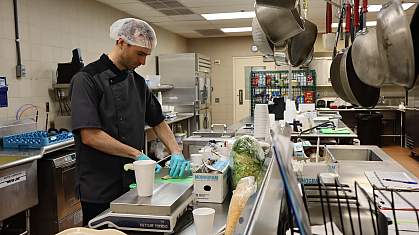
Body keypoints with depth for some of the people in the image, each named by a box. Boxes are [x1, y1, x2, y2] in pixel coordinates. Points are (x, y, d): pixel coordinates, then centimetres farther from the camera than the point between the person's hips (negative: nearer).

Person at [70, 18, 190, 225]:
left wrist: (176, 152, 0)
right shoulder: (87, 79, -13)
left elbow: (158, 122, 15)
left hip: (135, 183, 7)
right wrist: (137, 154, -19)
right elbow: (89, 136, -21)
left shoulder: (138, 82, 8)